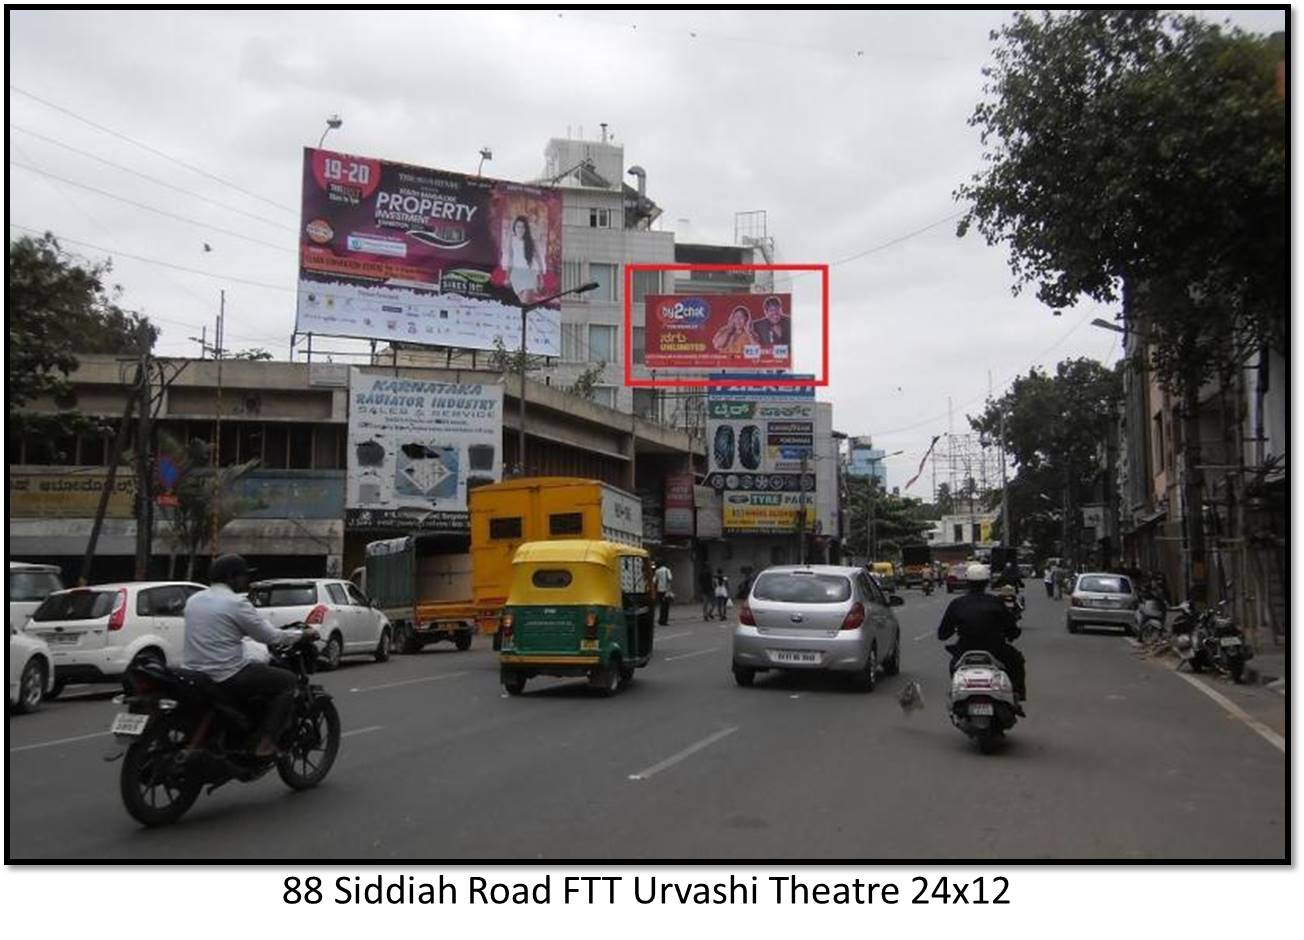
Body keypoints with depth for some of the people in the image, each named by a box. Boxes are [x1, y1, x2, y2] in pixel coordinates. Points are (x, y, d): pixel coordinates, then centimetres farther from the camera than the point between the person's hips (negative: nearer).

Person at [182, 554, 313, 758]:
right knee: (288, 681, 3)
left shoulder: (193, 600, 12)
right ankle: (265, 743, -8)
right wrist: (302, 634, 7)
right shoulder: (236, 603, -12)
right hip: (226, 678, -9)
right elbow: (270, 636, -9)